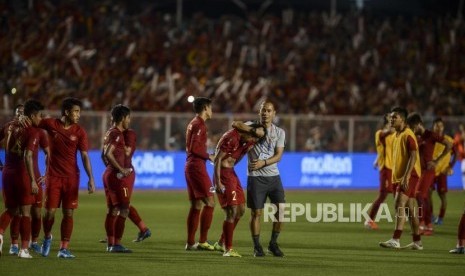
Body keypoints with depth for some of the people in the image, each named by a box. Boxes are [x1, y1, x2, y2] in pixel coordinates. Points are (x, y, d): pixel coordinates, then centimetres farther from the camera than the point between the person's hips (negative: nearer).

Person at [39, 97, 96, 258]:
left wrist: (91, 179, -10)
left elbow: (85, 156, -2)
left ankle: (64, 249, 6)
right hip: (53, 176, -1)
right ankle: (47, 237, 26)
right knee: (50, 211, -3)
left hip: (71, 177, 1)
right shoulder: (50, 124, -4)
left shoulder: (79, 132, -2)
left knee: (68, 213, -1)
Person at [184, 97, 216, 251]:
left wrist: (207, 156, 15)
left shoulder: (193, 123, 17)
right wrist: (209, 156, -10)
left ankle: (190, 242, 12)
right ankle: (202, 242, -11)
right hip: (197, 167, -10)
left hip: (190, 167, 10)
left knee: (196, 205, 11)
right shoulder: (200, 124, -12)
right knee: (209, 203, -9)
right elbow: (194, 147, -21)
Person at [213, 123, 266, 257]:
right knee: (232, 211, -12)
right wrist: (218, 182, -21)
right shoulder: (231, 138, -19)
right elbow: (217, 159, -19)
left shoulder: (247, 141, 6)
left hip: (232, 174, 10)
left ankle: (222, 242, 25)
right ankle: (228, 249, -6)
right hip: (224, 174, -10)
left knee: (240, 210, 13)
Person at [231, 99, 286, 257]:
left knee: (281, 210, -4)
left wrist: (263, 163, -18)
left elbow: (278, 156, -1)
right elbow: (235, 124, -15)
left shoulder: (279, 132, 7)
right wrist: (255, 130, -21)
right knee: (256, 213, -3)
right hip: (255, 177, -3)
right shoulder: (252, 126, 2)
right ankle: (257, 247, 8)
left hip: (273, 176, 3)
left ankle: (273, 244, 11)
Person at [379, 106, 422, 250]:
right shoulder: (396, 135, 16)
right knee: (410, 208, 10)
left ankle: (395, 240, -23)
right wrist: (394, 177, 20)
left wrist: (406, 176, -25)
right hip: (399, 176, 10)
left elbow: (413, 156, -20)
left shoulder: (408, 135, -13)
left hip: (409, 175, -10)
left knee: (400, 204, -18)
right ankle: (417, 242, 14)